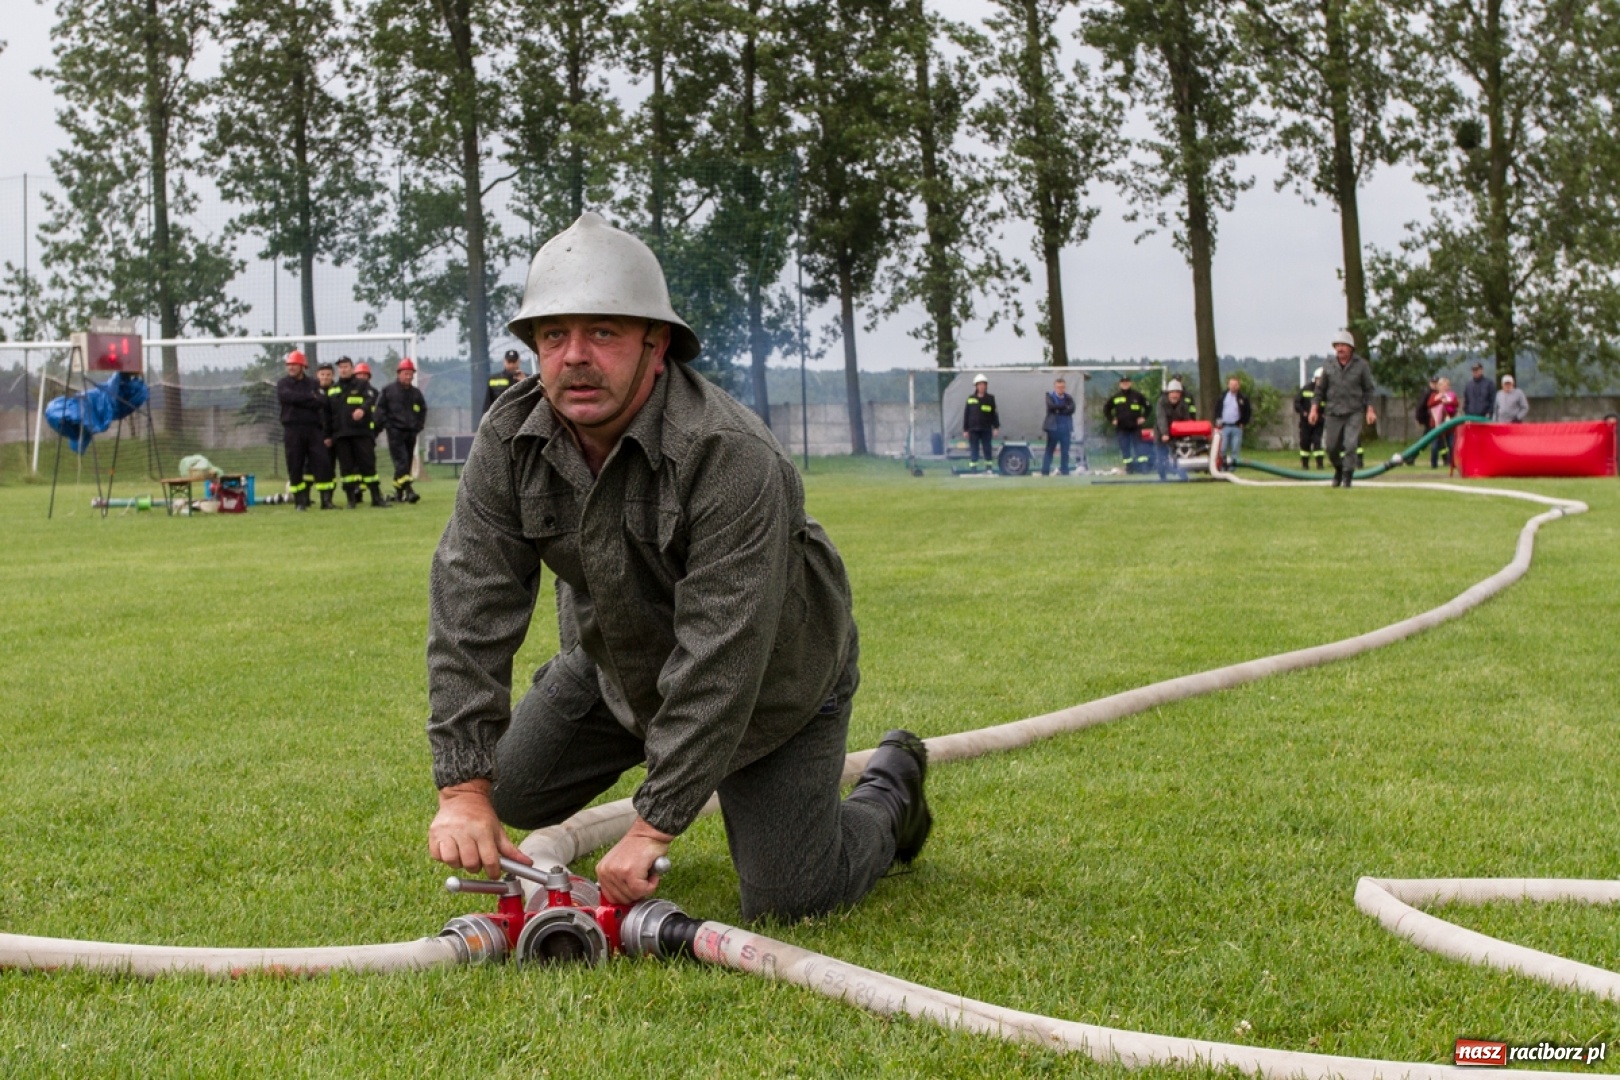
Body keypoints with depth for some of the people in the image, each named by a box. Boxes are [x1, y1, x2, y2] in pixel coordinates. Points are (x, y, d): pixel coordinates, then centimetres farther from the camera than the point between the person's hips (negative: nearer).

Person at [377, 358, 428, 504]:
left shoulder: (416, 393, 12)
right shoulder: (388, 390, 0)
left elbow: (423, 410, 22)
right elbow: (380, 408, 0)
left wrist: (419, 425, 10)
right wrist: (386, 424, -8)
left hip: (411, 432, 5)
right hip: (395, 431, -5)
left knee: (408, 463, 7)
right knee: (401, 460, -16)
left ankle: (398, 492, 16)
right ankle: (408, 490, -27)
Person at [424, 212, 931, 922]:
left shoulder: (733, 457, -38)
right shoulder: (508, 443, -19)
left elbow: (720, 665, -38)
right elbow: (470, 610, -22)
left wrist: (653, 828, -39)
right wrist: (464, 790, -30)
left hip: (771, 683, -5)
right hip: (616, 662, 5)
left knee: (790, 901, -7)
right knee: (512, 793, 3)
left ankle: (890, 788, 25)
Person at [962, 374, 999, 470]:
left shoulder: (990, 398, 4)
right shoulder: (971, 398, 5)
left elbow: (994, 413, 5)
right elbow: (966, 415, 6)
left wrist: (996, 427, -2)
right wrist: (965, 429, 2)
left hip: (986, 429, 0)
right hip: (973, 429, 0)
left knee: (987, 449, 3)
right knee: (974, 450, 1)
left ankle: (989, 468, 10)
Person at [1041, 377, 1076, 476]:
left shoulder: (1068, 398, 7)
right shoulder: (1050, 395, 2)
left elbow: (1071, 409, -9)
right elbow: (1051, 406, -16)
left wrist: (1058, 410, -14)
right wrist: (1065, 406, -12)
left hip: (1066, 428, 2)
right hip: (1053, 427, -2)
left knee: (1065, 452, 2)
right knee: (1049, 450, 1)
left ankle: (1064, 471, 7)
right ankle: (1045, 472, 2)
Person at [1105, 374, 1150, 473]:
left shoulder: (1137, 395, 2)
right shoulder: (1115, 397, 4)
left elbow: (1147, 405, 11)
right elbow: (1106, 409, 13)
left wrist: (1143, 417, 1)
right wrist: (1111, 420, 3)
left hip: (1135, 427, -1)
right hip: (1121, 428, 1)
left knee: (1138, 448, -5)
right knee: (1125, 450, 3)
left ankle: (1143, 467, -5)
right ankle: (1128, 468, 10)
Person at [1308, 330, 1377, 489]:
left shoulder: (1361, 365, 0)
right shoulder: (1329, 368, 5)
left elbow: (1368, 390, 3)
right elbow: (1320, 390, 11)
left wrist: (1370, 410, -4)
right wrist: (1314, 409, 1)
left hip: (1354, 412, -2)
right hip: (1333, 413, 2)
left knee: (1350, 445, -14)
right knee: (1331, 447, 4)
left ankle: (1347, 476, -4)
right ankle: (1338, 470, 32)